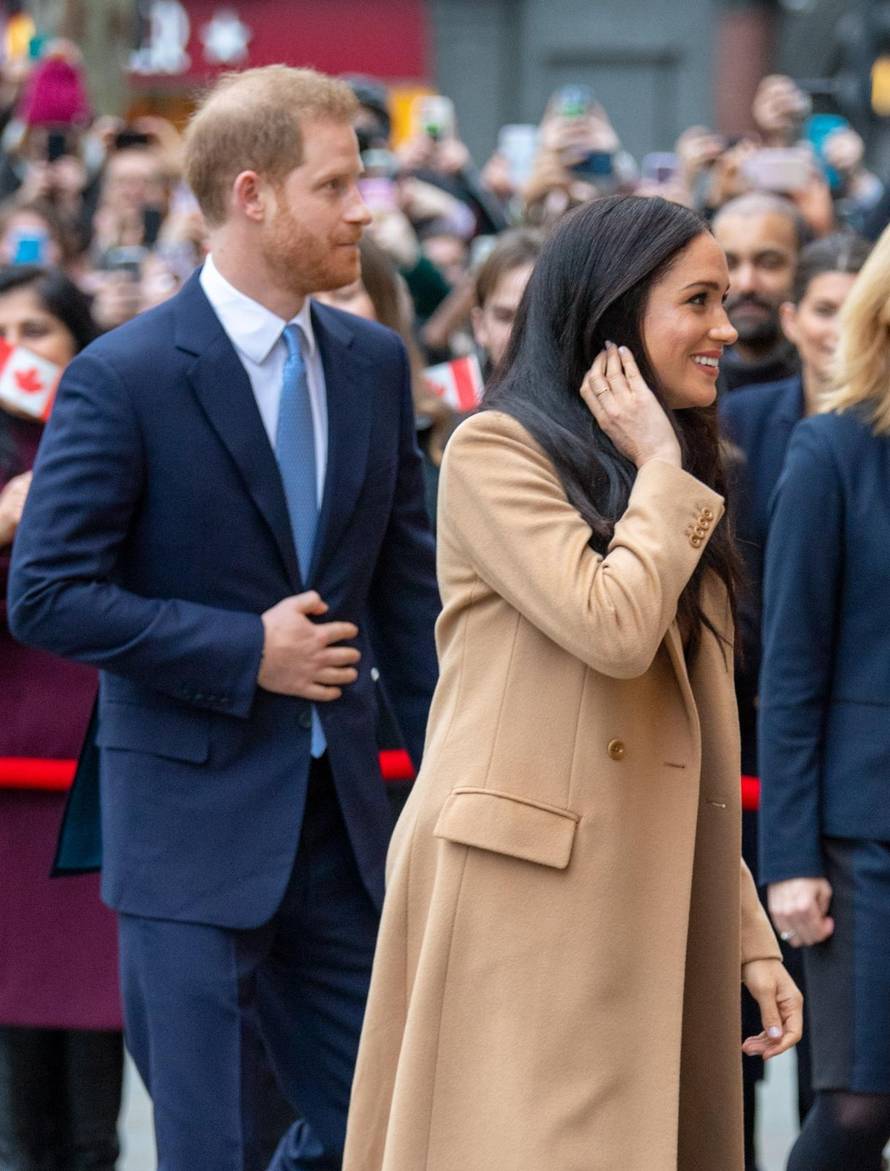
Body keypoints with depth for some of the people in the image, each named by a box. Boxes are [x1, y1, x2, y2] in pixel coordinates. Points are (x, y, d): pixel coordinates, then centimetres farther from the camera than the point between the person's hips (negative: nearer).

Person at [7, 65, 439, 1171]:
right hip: (190, 819, -6)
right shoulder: (124, 377, -12)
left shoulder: (374, 364, 6)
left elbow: (407, 582, 13)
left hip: (340, 814, 6)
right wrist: (245, 651, -17)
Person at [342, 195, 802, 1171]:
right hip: (520, 898, -8)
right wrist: (660, 470, -5)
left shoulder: (661, 492, 20)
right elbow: (613, 629, -19)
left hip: (638, 904, 8)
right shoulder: (495, 450, -5)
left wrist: (748, 938, 12)